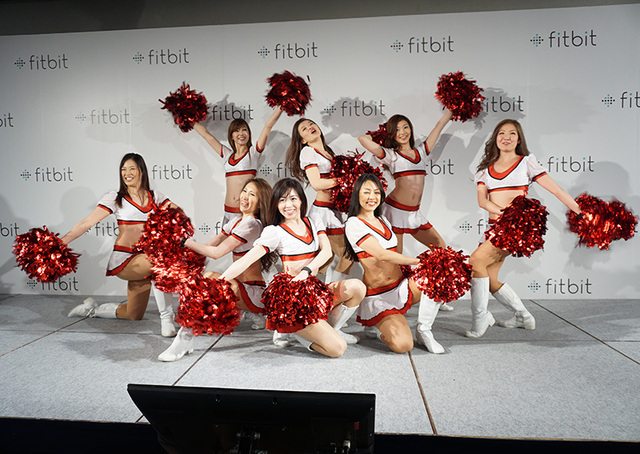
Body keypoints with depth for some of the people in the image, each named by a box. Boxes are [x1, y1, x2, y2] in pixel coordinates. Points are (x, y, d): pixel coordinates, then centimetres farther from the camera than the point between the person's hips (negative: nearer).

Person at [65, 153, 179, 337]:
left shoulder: (155, 197, 8)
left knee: (134, 315, 13)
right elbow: (87, 222, -7)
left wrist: (173, 208, -22)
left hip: (144, 259, 5)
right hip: (124, 260, -5)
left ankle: (92, 309, 37)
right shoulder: (115, 198, -1)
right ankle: (166, 317, -25)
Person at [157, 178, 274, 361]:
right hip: (241, 286, 10)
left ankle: (186, 337, -30)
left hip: (255, 292, -10)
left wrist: (186, 242, -16)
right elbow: (209, 246, 6)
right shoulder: (236, 221, 13)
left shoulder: (251, 224, -16)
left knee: (210, 276, -29)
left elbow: (217, 252, -21)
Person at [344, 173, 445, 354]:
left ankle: (423, 330, -4)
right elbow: (382, 255, -18)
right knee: (403, 345, -24)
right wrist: (418, 261, -13)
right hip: (378, 295, -7)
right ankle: (384, 328, 11)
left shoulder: (383, 221, 15)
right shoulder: (354, 224, -10)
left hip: (402, 285, 7)